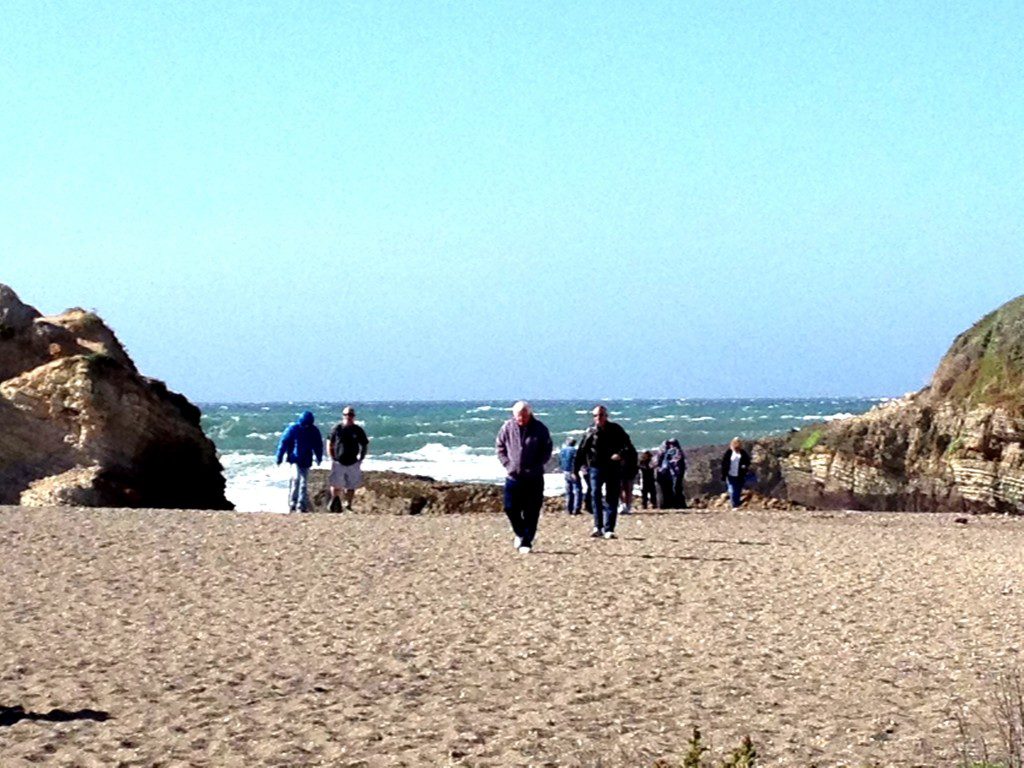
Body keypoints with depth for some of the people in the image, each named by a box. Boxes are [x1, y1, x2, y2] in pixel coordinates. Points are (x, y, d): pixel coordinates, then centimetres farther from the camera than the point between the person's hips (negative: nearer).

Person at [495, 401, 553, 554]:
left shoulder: (540, 429, -4)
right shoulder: (508, 428, 0)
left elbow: (547, 450, 2)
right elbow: (499, 446, 9)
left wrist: (536, 467, -8)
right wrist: (507, 464, -3)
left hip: (534, 478, -1)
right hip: (513, 476, 1)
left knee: (531, 512, -1)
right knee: (511, 508, 0)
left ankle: (526, 542, 6)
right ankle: (520, 534, 26)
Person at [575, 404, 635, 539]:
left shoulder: (615, 430, 3)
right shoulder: (590, 432, 4)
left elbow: (628, 447, 1)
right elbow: (582, 452, 5)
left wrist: (621, 454, -20)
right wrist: (576, 469, 1)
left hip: (613, 469, 0)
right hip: (596, 467, 0)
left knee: (611, 499, -1)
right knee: (595, 494, -14)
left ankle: (608, 529, 2)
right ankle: (598, 527, -12)